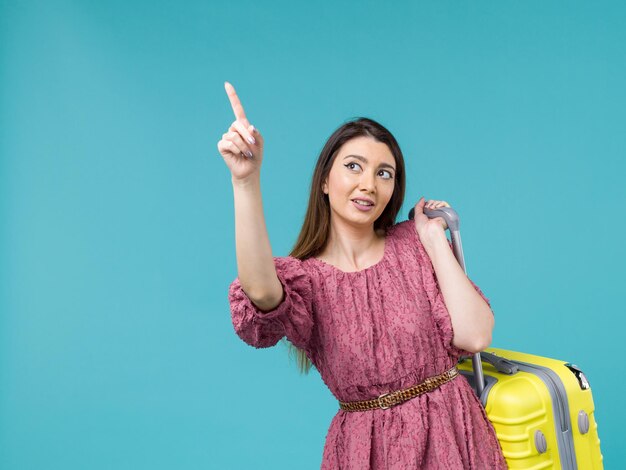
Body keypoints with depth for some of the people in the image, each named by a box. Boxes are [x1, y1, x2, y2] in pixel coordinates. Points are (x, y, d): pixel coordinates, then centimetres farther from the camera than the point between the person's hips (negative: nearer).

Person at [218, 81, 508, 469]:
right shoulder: (302, 276, -5)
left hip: (450, 431, 1)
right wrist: (246, 182, -39)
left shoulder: (413, 243, -2)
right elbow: (261, 294, -31)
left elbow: (475, 337, -12)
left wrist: (434, 239, -9)